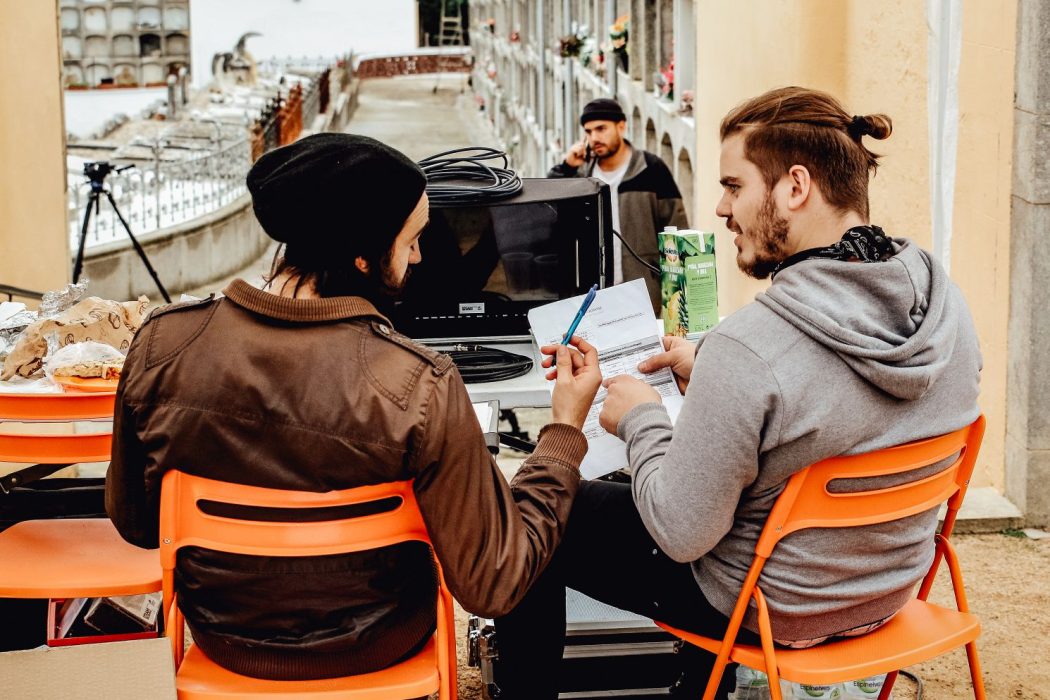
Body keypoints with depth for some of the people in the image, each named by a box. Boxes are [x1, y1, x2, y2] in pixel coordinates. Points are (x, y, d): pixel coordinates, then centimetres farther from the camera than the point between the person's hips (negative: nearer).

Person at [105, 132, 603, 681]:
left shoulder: (160, 343, -17)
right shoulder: (422, 390, -28)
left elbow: (134, 524, -2)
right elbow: (494, 586, -20)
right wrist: (565, 428, -11)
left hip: (221, 635, 3)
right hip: (361, 649, -3)